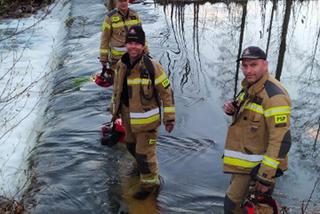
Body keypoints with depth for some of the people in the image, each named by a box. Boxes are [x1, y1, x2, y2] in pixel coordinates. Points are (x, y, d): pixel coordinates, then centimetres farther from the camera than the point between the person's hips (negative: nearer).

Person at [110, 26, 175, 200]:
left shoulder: (152, 67, -23)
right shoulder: (121, 65, -4)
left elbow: (166, 92, -16)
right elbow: (117, 89, 12)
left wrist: (169, 118, -15)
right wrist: (114, 109, 20)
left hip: (147, 119, -6)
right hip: (128, 117, 7)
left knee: (144, 154, 0)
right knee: (132, 146, 26)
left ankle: (150, 183, 25)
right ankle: (143, 166, 55)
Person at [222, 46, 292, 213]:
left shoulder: (274, 95, -26)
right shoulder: (250, 86, 4)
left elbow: (281, 140, -28)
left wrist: (266, 176, -27)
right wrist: (232, 109, -2)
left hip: (257, 166, -9)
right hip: (244, 159, 9)